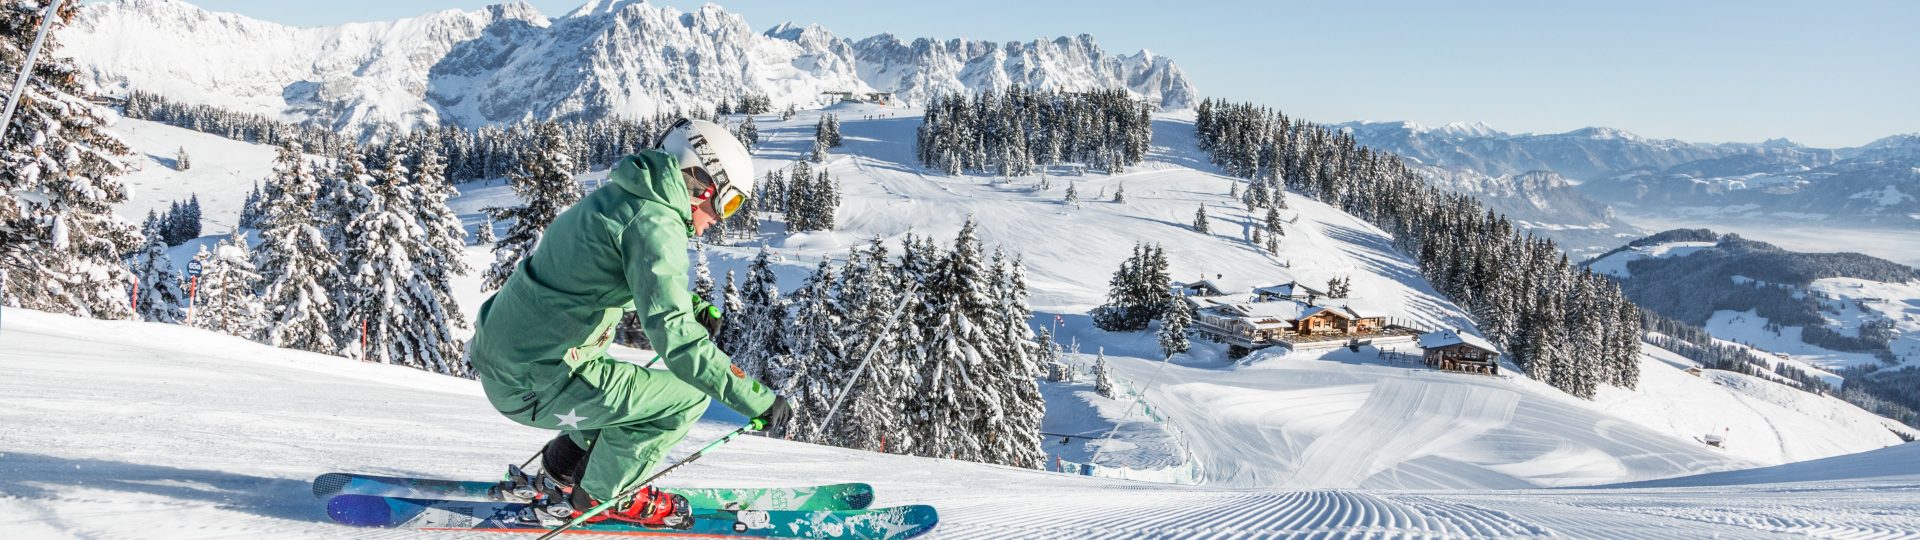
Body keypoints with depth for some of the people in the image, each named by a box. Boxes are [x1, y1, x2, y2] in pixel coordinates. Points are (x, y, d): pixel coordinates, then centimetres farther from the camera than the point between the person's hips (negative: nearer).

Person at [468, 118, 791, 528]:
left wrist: (691, 308, 12)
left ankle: (563, 463, 29)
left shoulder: (618, 196, 10)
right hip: (534, 385, -10)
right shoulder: (655, 223, -20)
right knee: (687, 395, -4)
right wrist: (758, 400, -24)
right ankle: (605, 494, 11)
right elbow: (674, 335, -28)